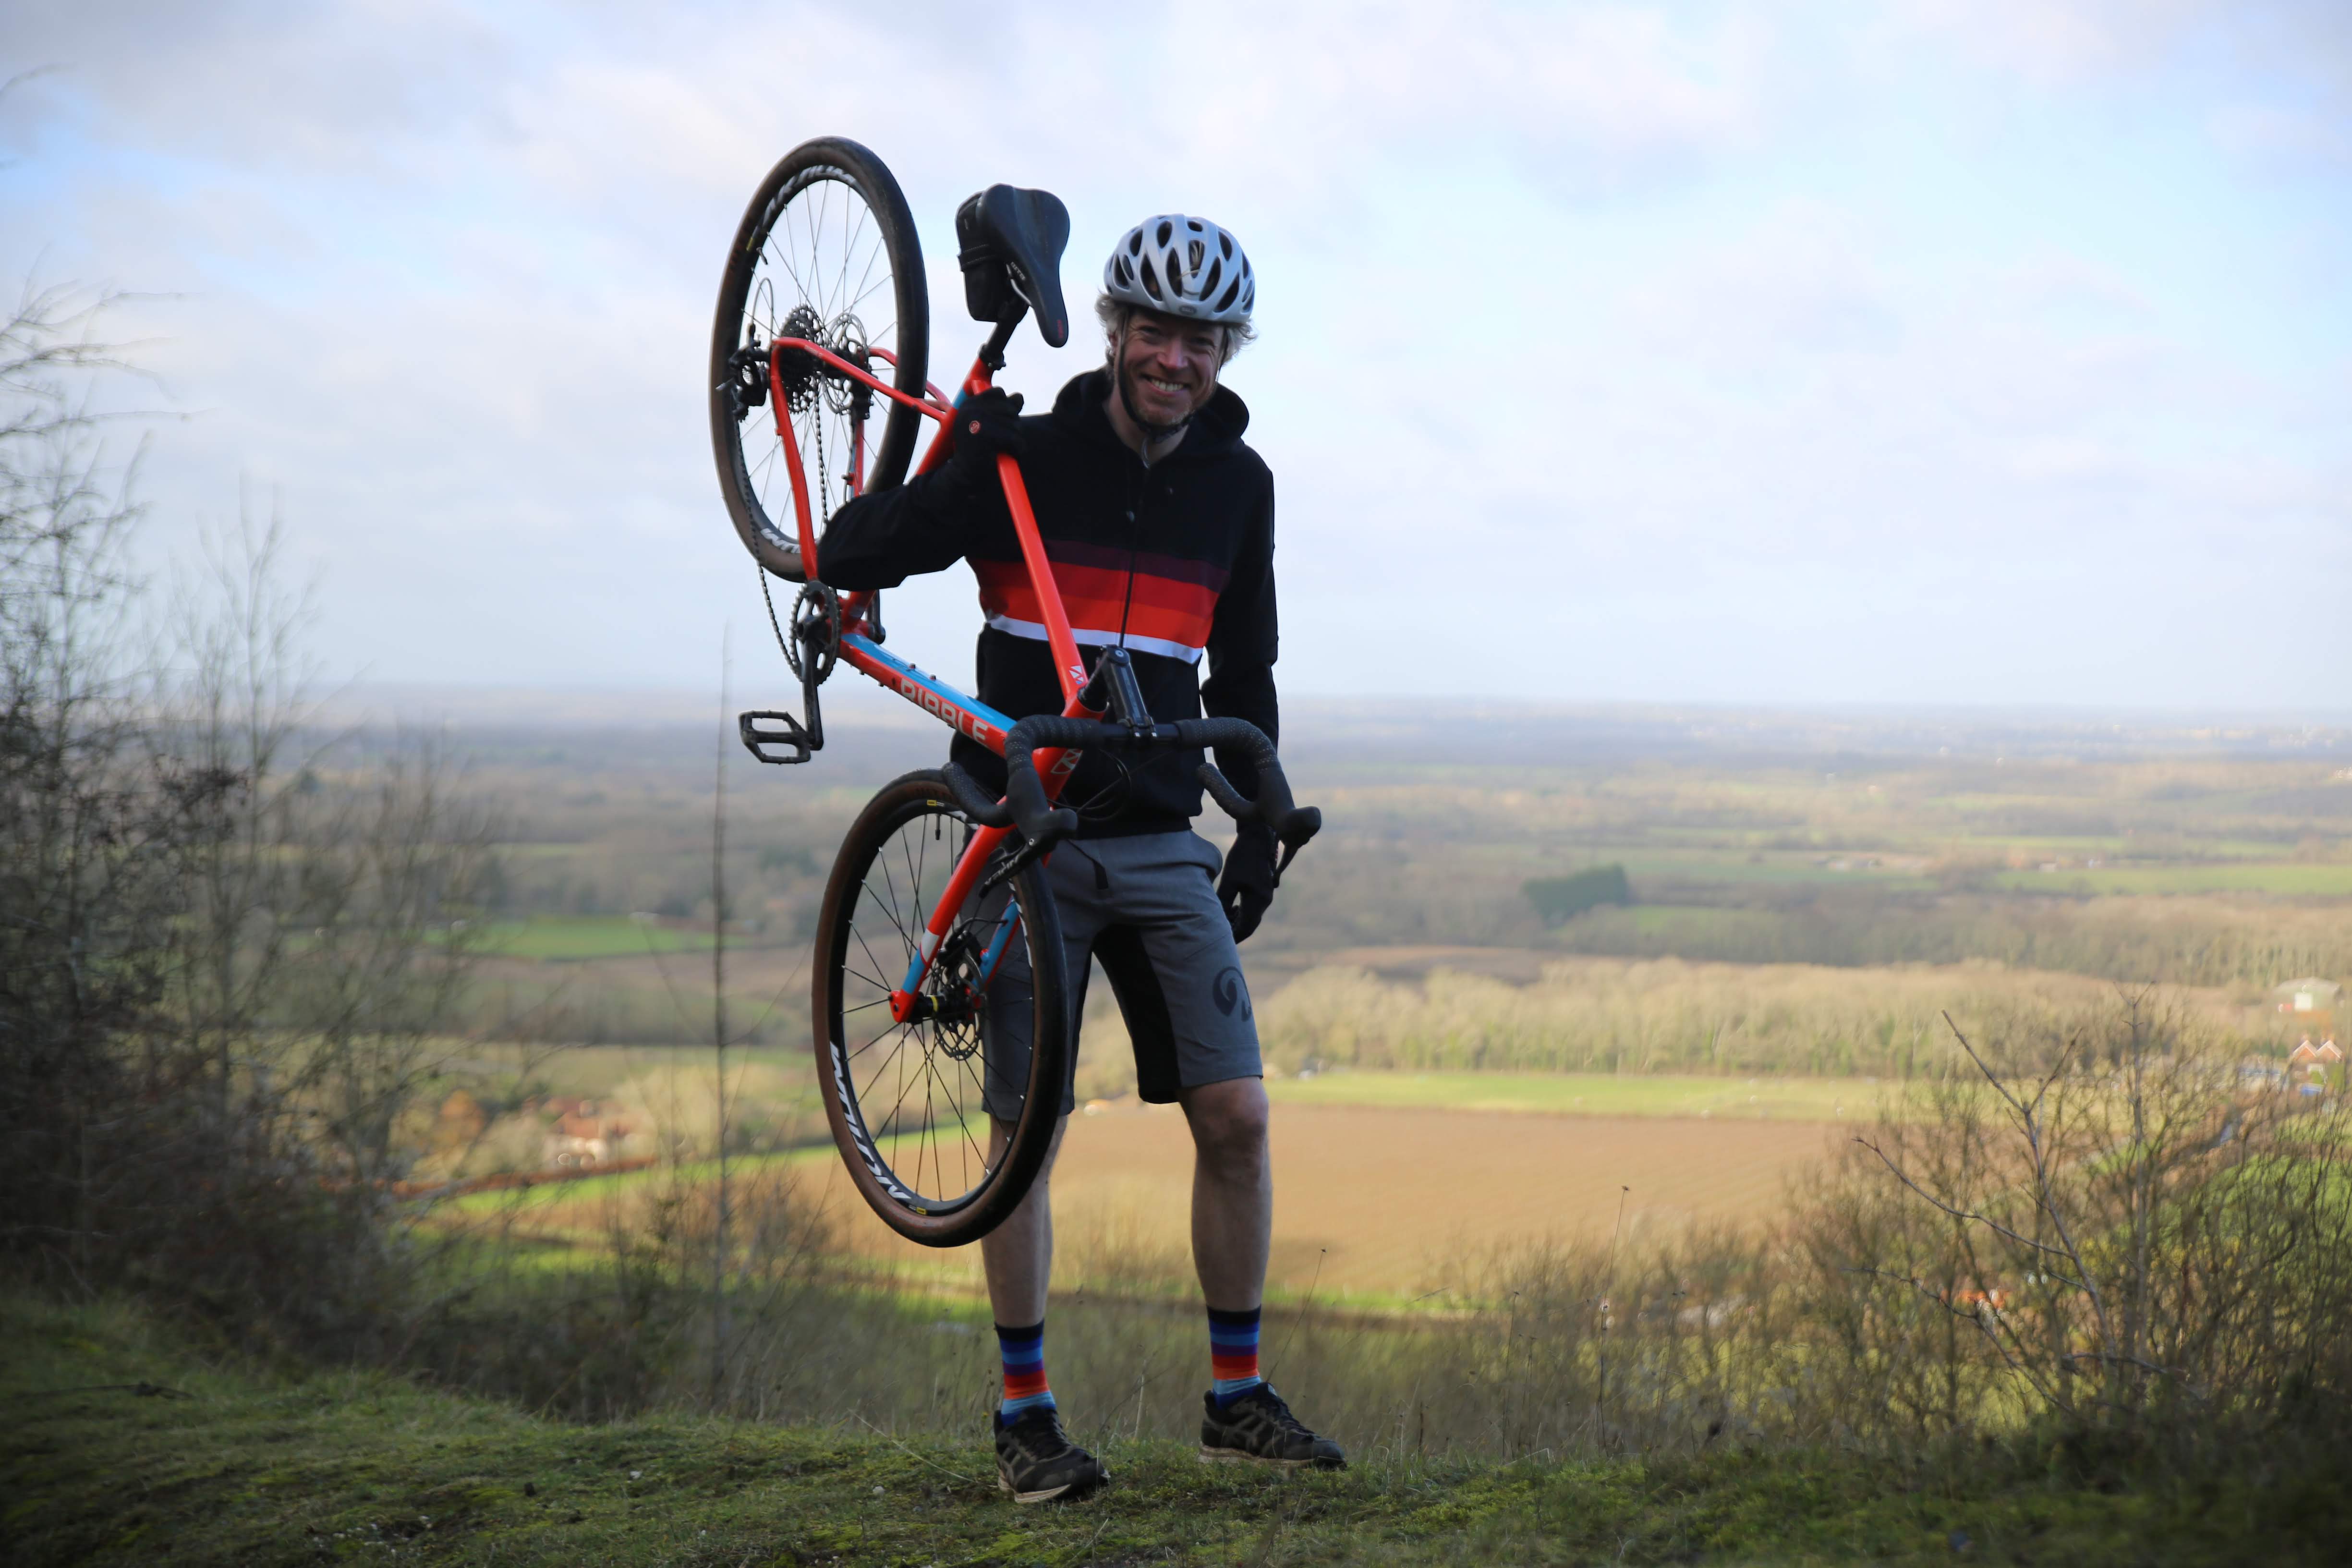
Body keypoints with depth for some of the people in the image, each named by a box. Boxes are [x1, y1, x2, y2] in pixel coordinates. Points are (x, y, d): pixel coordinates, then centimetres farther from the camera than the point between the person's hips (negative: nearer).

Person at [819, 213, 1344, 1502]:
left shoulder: (1235, 483, 7)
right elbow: (846, 556, -9)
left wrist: (1262, 821, 10)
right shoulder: (1028, 460, -6)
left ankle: (1238, 1398, 9)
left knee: (1236, 1116, -4)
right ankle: (1024, 1416, 11)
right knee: (1028, 1132, -1)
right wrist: (959, 468, -23)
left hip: (1162, 844, 3)